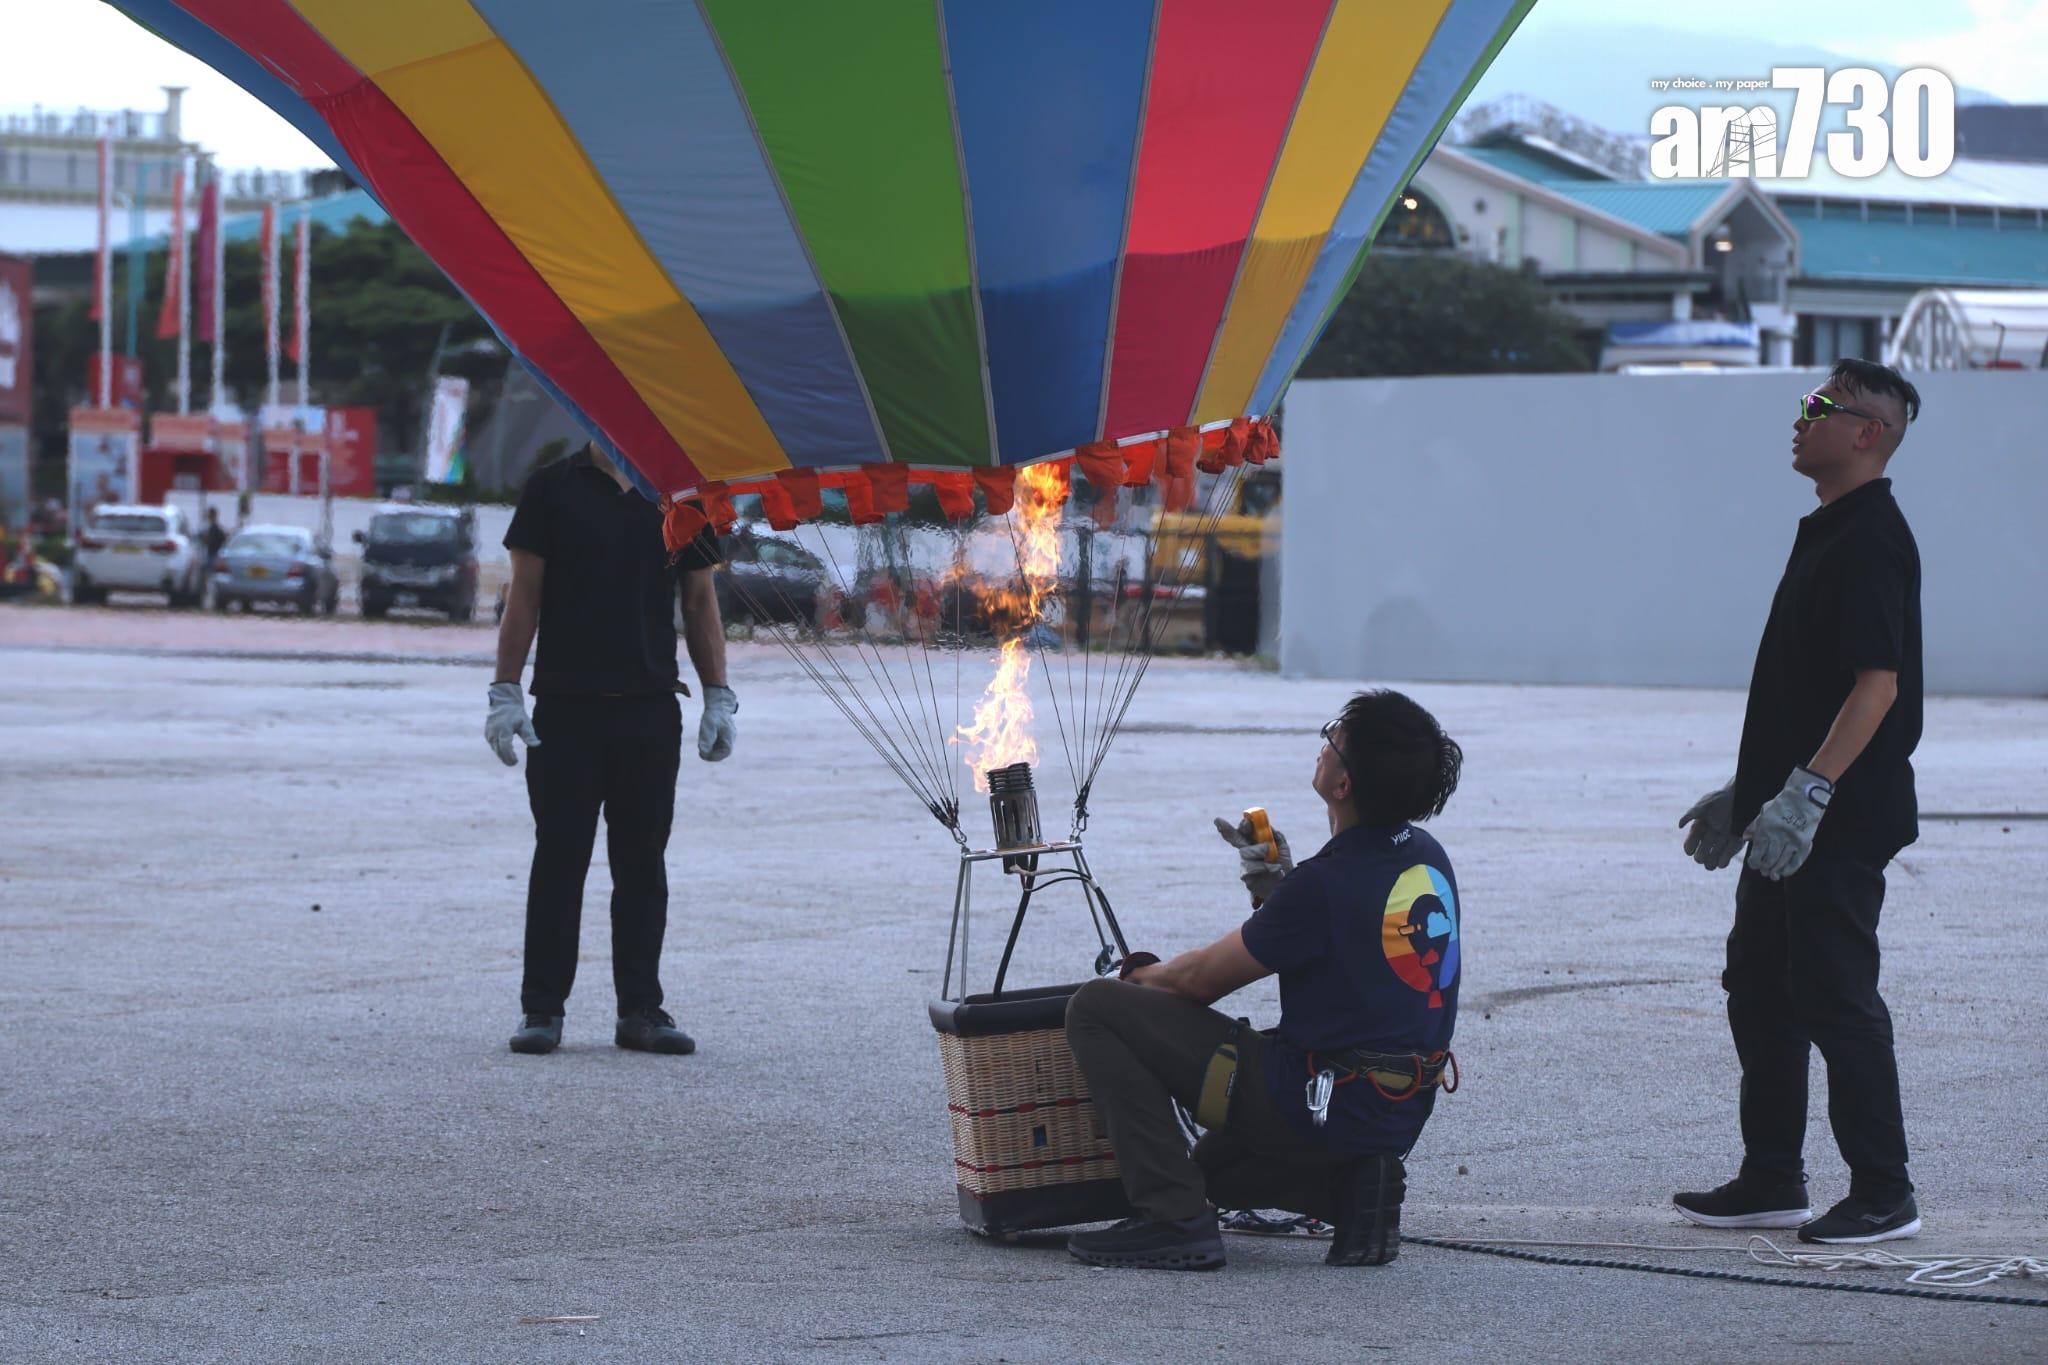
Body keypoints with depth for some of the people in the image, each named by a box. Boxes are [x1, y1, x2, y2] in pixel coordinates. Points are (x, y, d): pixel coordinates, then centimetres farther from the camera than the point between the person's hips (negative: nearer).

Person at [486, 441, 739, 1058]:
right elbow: (524, 597, 2)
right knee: (559, 861, 0)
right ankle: (542, 1007, 6)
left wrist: (719, 697, 8)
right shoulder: (553, 490, 3)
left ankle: (641, 1008, 10)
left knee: (643, 864, 5)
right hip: (567, 706, -2)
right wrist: (505, 693, -5)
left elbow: (701, 602, 14)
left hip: (652, 710, 2)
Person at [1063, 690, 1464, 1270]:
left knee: (1096, 1011, -5)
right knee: (1213, 1168, 35)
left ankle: (1174, 1219, -9)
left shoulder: (1328, 885, -21)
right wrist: (1276, 889, 1)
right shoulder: (1428, 860, 4)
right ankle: (1352, 1188, 9)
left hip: (1315, 1108, -9)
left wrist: (1138, 975, 13)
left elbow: (1200, 980, -9)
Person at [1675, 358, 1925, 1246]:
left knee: (1836, 998, -6)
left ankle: (1884, 1196, 1)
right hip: (1789, 821, 10)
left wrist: (1807, 791, -27)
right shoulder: (1827, 534, 16)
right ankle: (1770, 1182, 22)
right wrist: (1745, 793, 24)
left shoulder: (1871, 540, -16)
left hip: (1840, 823, -10)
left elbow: (1877, 684, -23)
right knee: (1759, 990, 14)